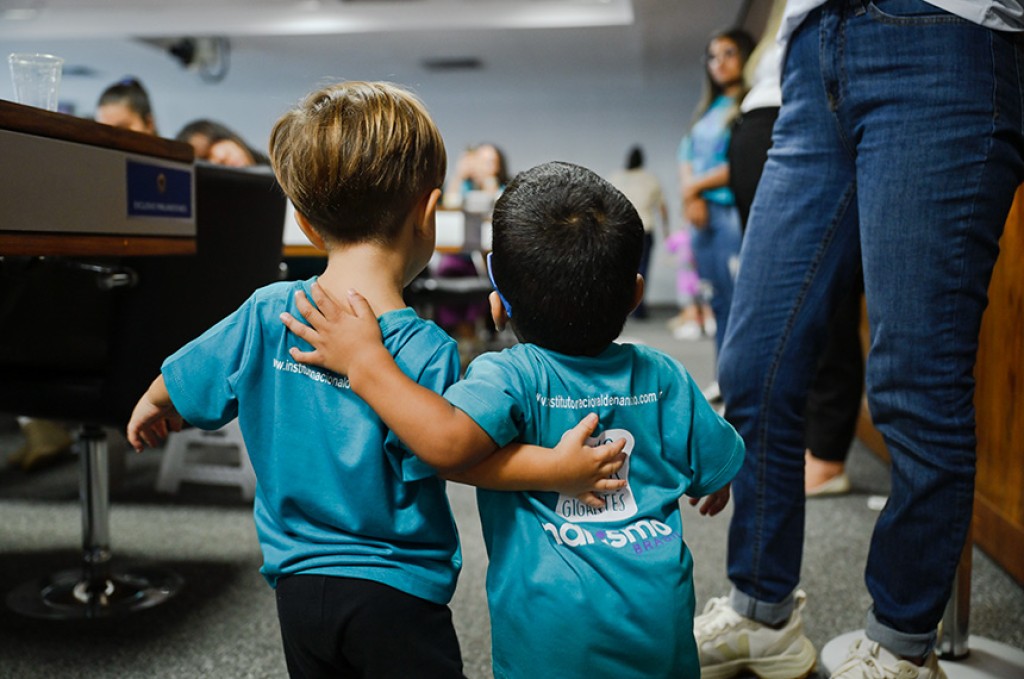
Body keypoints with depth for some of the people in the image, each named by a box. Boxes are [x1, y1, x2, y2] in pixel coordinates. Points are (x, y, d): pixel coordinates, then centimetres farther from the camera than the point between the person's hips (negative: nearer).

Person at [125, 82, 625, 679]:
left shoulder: (265, 315, -7)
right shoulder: (425, 352, -22)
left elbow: (179, 386, 6)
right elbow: (450, 456, -21)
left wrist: (151, 409, 28)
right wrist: (556, 464, -16)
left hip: (297, 585, 6)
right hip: (395, 593, -5)